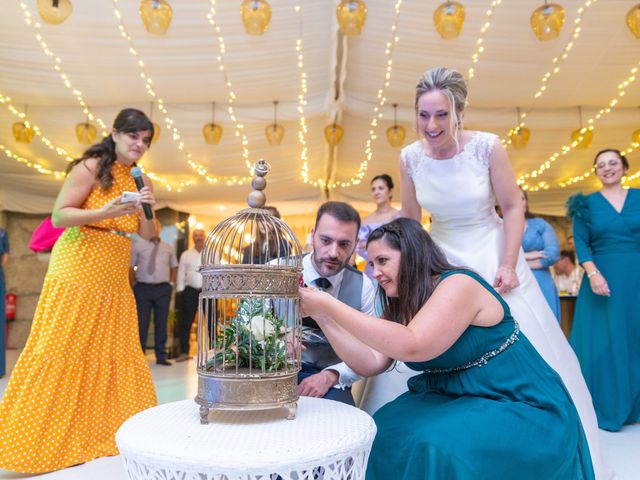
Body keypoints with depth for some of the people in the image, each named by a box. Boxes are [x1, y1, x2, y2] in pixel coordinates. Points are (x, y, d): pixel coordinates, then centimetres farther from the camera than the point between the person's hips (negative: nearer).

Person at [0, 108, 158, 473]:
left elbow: (147, 235, 9)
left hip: (114, 279, 6)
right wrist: (105, 212, -25)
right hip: (78, 272, -6)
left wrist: (147, 209, -10)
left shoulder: (140, 181, 11)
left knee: (114, 353, 7)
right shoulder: (91, 167, -7)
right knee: (62, 352, -3)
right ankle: (33, 441, 10)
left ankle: (92, 434, 21)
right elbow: (59, 215, -11)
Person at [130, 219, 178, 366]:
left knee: (161, 322, 3)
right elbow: (130, 267, 6)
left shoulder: (168, 248, 13)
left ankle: (161, 356, 10)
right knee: (141, 322, -3)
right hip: (143, 288, -2)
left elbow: (174, 267, 18)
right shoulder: (138, 246, 7)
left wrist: (171, 284, 7)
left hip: (163, 288, 2)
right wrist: (134, 285, -2)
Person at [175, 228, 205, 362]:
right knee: (186, 323, 2)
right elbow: (181, 274, 11)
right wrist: (180, 291, 4)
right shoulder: (186, 255, 11)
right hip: (190, 291, 1)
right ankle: (184, 352, 10)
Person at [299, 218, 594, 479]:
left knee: (435, 448, -29)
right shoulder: (398, 305, 5)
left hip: (521, 407, -7)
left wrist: (329, 306, -31)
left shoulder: (458, 284, -20)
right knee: (385, 434, -14)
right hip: (457, 403, 7)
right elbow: (370, 363, -4)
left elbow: (412, 346, -33)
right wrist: (322, 315, -13)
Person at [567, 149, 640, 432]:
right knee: (603, 342, 1)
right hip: (603, 278, -1)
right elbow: (581, 243, -2)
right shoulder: (587, 204, 5)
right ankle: (606, 409, 13)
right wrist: (593, 274, -16)